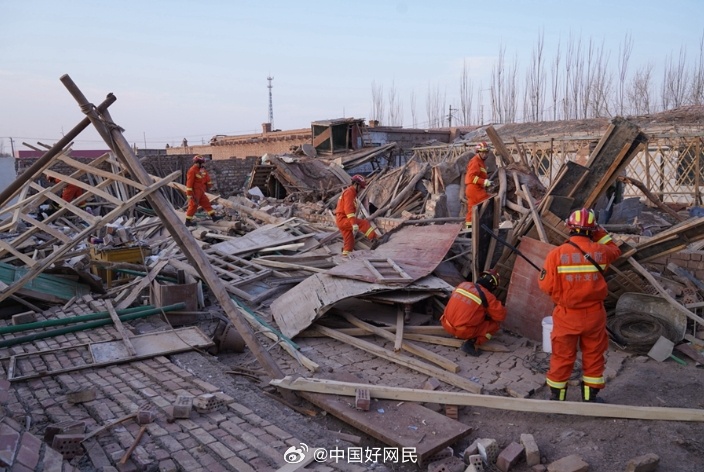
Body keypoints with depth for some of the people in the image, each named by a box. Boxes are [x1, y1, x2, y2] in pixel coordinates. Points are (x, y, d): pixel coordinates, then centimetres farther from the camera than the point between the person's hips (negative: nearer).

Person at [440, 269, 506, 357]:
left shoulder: (462, 284, 7)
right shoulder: (488, 297, -9)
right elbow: (501, 316, -5)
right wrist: (501, 308, 20)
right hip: (464, 332, -6)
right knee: (495, 323, 7)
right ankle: (472, 344, -5)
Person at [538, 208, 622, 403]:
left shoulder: (557, 253, -16)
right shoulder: (600, 251, -7)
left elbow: (546, 286, -15)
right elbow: (615, 250, 18)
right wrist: (600, 233, 16)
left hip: (566, 315, -2)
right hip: (594, 314, 2)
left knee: (562, 357, 12)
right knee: (594, 357, 18)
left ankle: (556, 396, 25)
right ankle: (590, 398, 30)